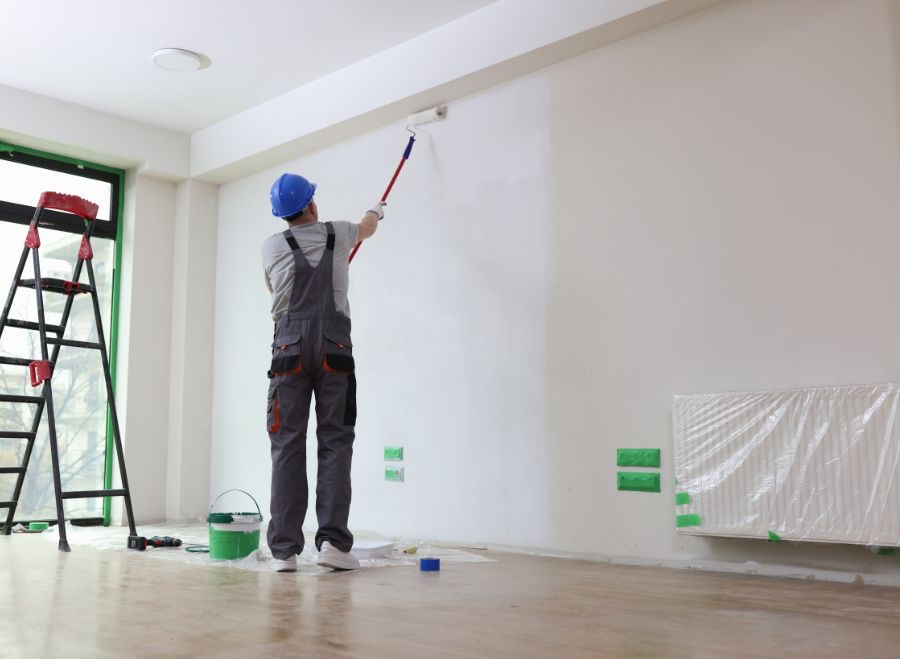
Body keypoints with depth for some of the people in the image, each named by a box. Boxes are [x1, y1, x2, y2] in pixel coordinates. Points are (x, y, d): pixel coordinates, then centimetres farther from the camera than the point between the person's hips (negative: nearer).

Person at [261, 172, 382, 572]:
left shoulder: (272, 247, 12)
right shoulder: (338, 234, 11)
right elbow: (366, 228, 36)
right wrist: (376, 211, 60)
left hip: (289, 347, 1)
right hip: (334, 348, -1)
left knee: (288, 444, 0)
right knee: (335, 442, 0)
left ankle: (284, 549, -1)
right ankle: (332, 540, -8)